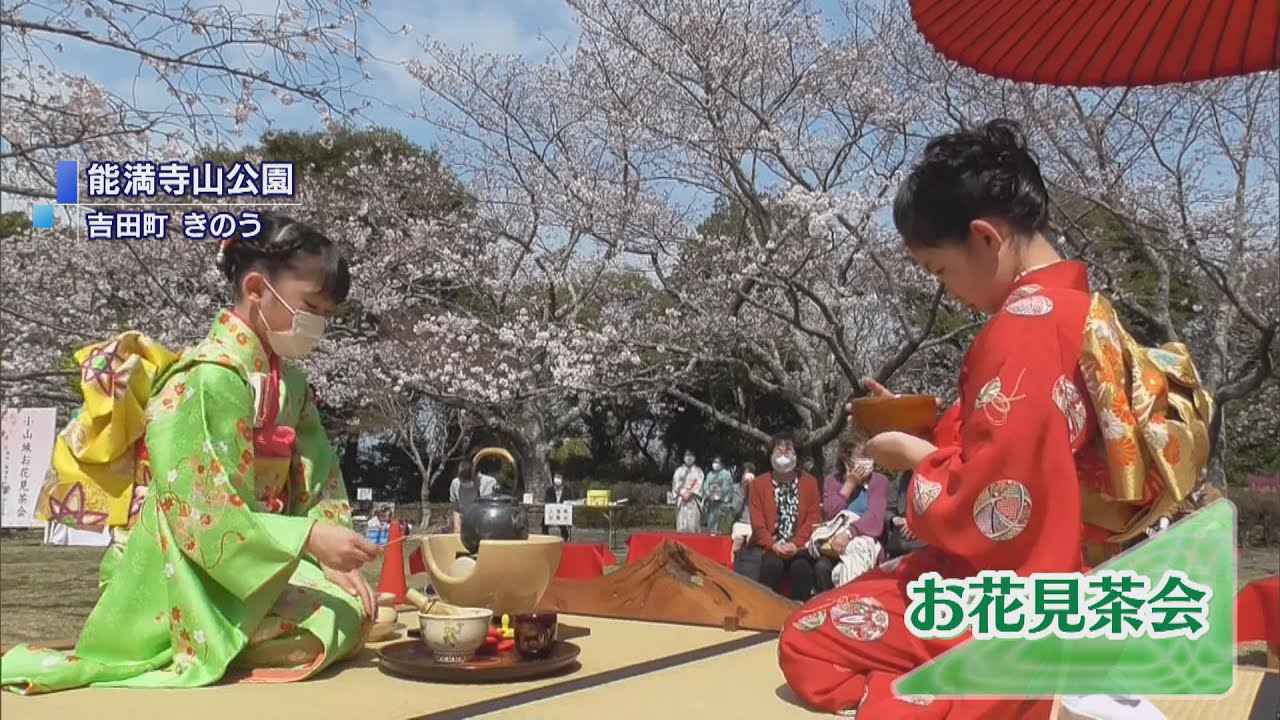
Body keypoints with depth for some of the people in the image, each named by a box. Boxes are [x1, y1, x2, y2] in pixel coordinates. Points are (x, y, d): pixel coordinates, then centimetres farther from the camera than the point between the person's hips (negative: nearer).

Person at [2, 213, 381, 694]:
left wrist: (333, 560, -8)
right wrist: (309, 539, -29)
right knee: (336, 621, -17)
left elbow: (320, 480, 6)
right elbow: (204, 514, -25)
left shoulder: (288, 382, 8)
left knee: (354, 608, -3)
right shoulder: (208, 379, -21)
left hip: (251, 570, 8)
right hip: (185, 583, -8)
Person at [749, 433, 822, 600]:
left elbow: (813, 518, 3)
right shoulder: (759, 483, 9)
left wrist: (796, 544, -12)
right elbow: (757, 522, 2)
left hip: (800, 547, 0)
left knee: (802, 566, -32)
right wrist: (773, 545, -15)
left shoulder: (809, 482, 10)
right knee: (772, 564, -33)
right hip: (771, 547, 0)